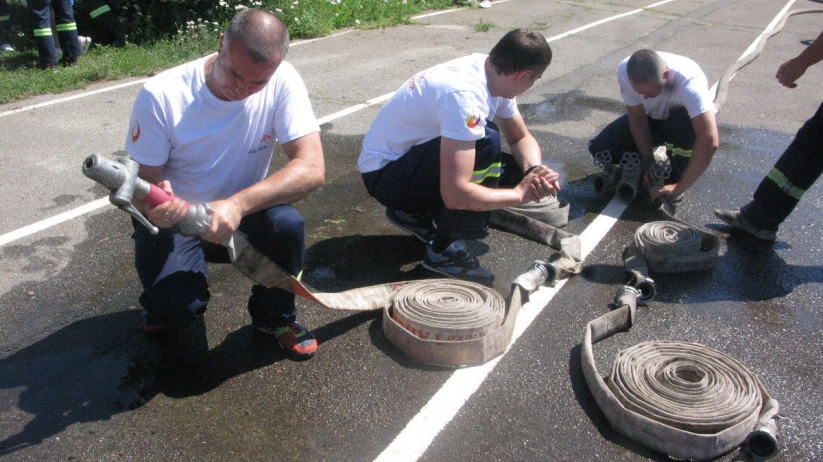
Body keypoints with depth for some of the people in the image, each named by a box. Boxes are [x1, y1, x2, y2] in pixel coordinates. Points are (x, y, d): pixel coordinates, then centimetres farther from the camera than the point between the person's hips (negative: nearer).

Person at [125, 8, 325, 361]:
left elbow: (312, 169, -29)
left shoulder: (282, 82, -19)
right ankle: (164, 302, 15)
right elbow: (147, 179, -12)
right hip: (173, 217, -1)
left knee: (287, 223, -31)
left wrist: (238, 204, -42)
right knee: (179, 308, -26)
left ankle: (274, 318, 0)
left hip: (242, 211, 2)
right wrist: (154, 206, -38)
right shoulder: (161, 95, -21)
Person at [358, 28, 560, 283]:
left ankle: (415, 212, 11)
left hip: (417, 160, 9)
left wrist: (534, 171, -13)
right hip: (384, 174, -9)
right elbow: (455, 194, -36)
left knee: (519, 169, -2)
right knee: (485, 141, -31)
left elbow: (521, 138, 8)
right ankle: (444, 250, -14)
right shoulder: (464, 95, -32)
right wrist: (520, 194, -23)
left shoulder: (492, 73, -4)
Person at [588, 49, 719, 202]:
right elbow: (637, 118, -16)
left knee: (682, 123, -39)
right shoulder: (625, 72, -29)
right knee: (600, 149, -17)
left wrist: (679, 188, -43)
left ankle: (675, 178, -11)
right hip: (654, 119, 3)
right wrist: (648, 162, -22)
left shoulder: (689, 82, -39)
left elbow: (709, 141, -44)